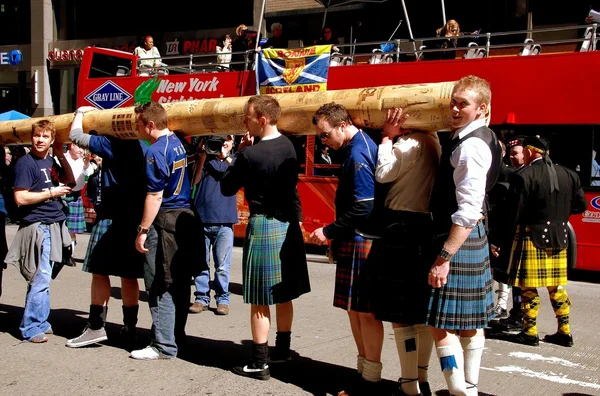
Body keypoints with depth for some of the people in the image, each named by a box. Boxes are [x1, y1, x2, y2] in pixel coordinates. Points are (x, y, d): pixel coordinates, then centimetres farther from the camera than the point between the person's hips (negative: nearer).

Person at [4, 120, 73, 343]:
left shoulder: (50, 161, 12)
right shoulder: (26, 163, -10)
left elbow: (69, 181, 24)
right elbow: (20, 198, -17)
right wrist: (51, 193, -13)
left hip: (53, 226, 8)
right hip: (37, 226, -8)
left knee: (43, 278, 13)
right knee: (40, 280, -7)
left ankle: (40, 323, 22)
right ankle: (31, 328, 3)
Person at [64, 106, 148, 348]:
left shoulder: (112, 144, -11)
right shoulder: (140, 146, 9)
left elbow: (75, 135, -7)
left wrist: (80, 113, 8)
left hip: (112, 217, -7)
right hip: (133, 217, 7)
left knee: (99, 271, 0)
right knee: (128, 275, 9)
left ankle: (96, 327, 2)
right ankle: (129, 327, 13)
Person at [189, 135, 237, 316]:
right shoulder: (205, 159, 12)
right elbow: (194, 181, -1)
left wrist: (226, 158, -16)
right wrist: (202, 158, -8)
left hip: (224, 221, -1)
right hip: (201, 219, 1)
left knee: (222, 265, 0)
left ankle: (222, 299, 9)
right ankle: (202, 298, 13)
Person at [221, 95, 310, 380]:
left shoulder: (250, 154, -18)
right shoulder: (288, 146, 4)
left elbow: (227, 189, -7)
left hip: (263, 226, -7)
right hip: (288, 223, 7)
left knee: (260, 299, 0)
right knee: (284, 294, 17)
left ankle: (259, 363, 6)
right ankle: (282, 349, 30)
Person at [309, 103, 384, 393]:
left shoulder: (357, 153, -17)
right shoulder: (362, 145, 13)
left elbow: (363, 207, -22)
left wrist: (329, 232, -13)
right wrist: (336, 235, 13)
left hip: (361, 241, -10)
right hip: (356, 240, 10)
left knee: (365, 310, -2)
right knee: (356, 308, 14)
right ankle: (364, 369, 24)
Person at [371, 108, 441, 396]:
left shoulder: (410, 144, -12)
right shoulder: (431, 142, 15)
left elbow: (383, 173, -16)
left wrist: (387, 137, -7)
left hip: (402, 229, -10)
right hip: (426, 226, 10)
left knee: (400, 313, -2)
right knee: (422, 310, 16)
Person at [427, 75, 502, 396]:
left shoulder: (470, 146, -20)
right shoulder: (465, 138, 12)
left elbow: (468, 211, -26)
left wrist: (444, 257, -27)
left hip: (458, 238, -11)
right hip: (475, 238, 11)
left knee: (441, 324, -6)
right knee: (470, 322, 18)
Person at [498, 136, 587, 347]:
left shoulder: (524, 177, -15)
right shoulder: (569, 175, 4)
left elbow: (514, 212, -15)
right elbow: (581, 205, 11)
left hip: (532, 237, -6)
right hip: (559, 238, 6)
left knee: (528, 287, 3)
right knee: (557, 286, 14)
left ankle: (530, 333, 8)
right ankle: (564, 332, 19)